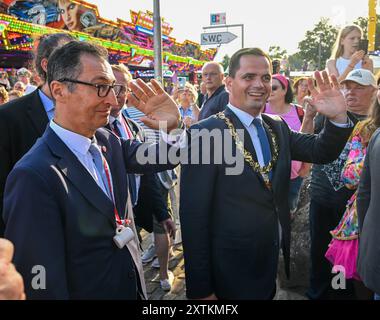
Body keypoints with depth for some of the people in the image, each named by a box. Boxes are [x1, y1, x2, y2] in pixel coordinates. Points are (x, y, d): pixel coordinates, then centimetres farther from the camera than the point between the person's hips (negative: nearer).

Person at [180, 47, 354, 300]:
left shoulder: (277, 127, 4)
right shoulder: (206, 133, -18)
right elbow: (194, 215, -19)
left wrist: (338, 116, -19)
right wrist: (200, 289, -16)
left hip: (273, 260, 7)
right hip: (230, 271, -7)